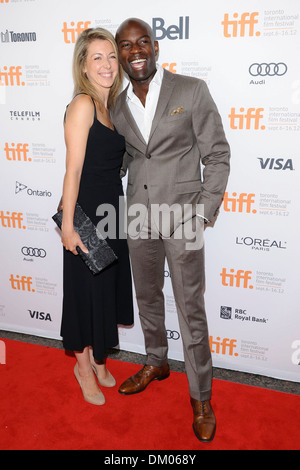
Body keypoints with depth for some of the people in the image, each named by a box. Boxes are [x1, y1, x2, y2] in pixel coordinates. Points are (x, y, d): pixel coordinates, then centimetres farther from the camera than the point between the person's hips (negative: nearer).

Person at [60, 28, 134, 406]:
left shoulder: (110, 105, 10)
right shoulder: (82, 104, -14)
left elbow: (112, 163, 10)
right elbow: (74, 169, -18)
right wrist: (68, 225, -20)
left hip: (112, 207, 8)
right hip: (86, 210, -8)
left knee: (108, 286, 17)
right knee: (87, 289, 7)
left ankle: (97, 358, 38)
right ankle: (84, 365, 29)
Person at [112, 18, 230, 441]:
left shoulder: (192, 90, -6)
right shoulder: (118, 107, 7)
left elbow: (217, 156, -5)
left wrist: (204, 213, -10)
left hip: (182, 218, -4)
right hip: (139, 218, 5)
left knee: (191, 310, 1)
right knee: (147, 297, 18)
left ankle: (201, 397, 19)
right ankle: (156, 363, 42)